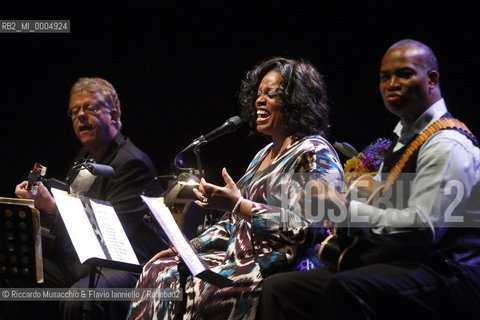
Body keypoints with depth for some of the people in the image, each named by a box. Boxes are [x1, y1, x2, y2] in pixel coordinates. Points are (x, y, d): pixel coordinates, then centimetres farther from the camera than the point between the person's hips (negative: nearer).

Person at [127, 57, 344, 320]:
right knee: (157, 270, -7)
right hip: (241, 259, 9)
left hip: (274, 269, -9)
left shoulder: (315, 154, -8)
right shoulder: (266, 154, 21)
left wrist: (238, 205, -22)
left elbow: (305, 225, -21)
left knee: (177, 288, -24)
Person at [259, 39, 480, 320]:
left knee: (344, 289, -38)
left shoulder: (447, 146, -10)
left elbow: (423, 228, -21)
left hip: (444, 273, -9)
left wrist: (347, 210, -18)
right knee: (279, 288, -3)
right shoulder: (404, 140, 21)